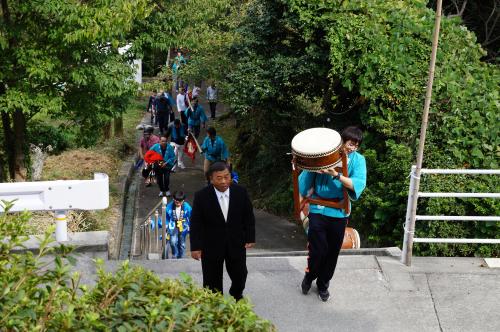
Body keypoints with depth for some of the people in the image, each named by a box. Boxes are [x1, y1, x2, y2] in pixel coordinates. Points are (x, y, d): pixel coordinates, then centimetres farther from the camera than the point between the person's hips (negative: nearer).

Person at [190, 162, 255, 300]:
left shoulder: (241, 192, -9)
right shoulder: (201, 196, -15)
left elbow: (249, 216, 2)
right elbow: (196, 223, -10)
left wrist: (250, 238, 1)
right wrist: (195, 247, -11)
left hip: (236, 243, 2)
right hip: (211, 246, -2)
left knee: (240, 275, 17)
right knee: (212, 280, 9)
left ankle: (237, 295, 47)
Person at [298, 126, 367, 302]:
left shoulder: (358, 160, -4)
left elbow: (358, 185, -18)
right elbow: (309, 174, 4)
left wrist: (336, 175, -28)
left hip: (339, 212, 1)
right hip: (318, 210, -1)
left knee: (332, 252, 12)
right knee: (317, 250, -2)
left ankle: (323, 284, 36)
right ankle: (309, 277, 29)